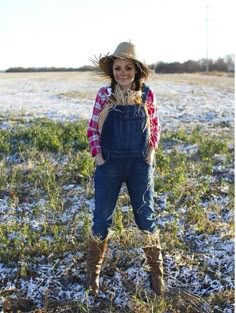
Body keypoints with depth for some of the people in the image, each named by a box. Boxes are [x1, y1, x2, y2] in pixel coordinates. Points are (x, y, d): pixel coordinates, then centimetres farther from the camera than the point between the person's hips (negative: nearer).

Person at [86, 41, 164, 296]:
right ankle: (93, 272, 26)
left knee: (145, 217, 8)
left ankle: (156, 270, 26)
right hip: (109, 165, 0)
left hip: (140, 165, 1)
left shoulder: (147, 94, -1)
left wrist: (151, 150, -2)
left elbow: (155, 126, 10)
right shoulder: (104, 94, -3)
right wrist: (98, 155, -6)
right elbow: (92, 128, 3)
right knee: (102, 218, 7)